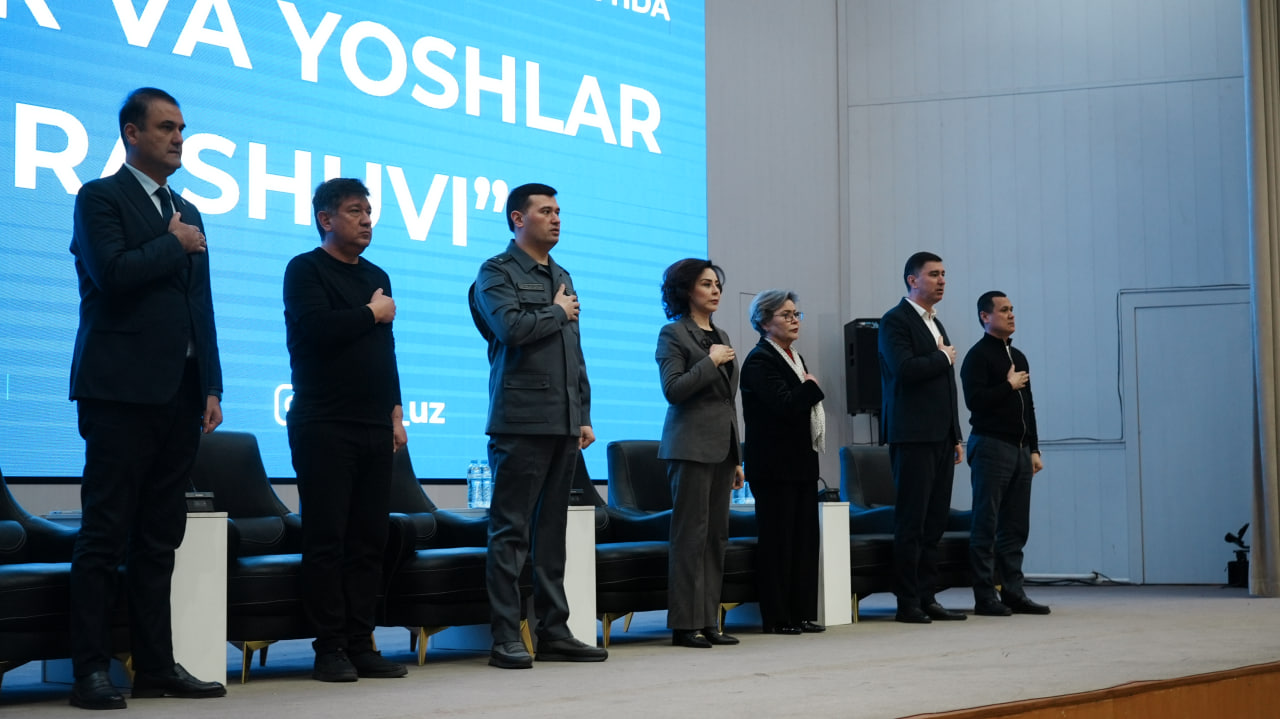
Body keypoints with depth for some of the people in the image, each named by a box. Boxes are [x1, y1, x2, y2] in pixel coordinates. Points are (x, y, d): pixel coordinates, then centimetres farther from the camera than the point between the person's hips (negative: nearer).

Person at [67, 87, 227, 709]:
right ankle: (91, 671, -2)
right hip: (122, 393, -7)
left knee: (159, 540, 9)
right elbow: (114, 272, -18)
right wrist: (174, 245, -4)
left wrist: (212, 388, 11)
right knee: (104, 536, -5)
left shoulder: (187, 213, 21)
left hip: (178, 395, 7)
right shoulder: (100, 198, -1)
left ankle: (157, 667, 14)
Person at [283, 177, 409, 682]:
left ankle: (360, 644, 9)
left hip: (374, 428, 7)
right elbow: (317, 327, -20)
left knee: (369, 540, 5)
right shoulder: (306, 270, -3)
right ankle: (330, 648, -1)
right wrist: (372, 314, -6)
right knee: (326, 539, -5)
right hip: (324, 427, -6)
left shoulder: (376, 277, 18)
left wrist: (395, 413, 14)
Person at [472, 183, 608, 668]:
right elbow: (510, 327, -20)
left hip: (564, 423, 7)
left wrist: (584, 417, 17)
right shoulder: (498, 272, -1)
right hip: (521, 422, -7)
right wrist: (557, 313, -3)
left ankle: (554, 631, 13)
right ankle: (506, 638, -5)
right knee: (511, 531, -6)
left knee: (552, 529, 9)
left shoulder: (562, 277, 21)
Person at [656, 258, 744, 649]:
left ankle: (709, 621, 10)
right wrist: (710, 362, -12)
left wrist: (737, 458, 18)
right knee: (691, 534, -8)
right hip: (692, 446, -7)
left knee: (716, 535, 6)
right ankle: (684, 624, -5)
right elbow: (673, 390, -14)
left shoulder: (720, 336, 19)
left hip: (721, 447, 7)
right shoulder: (674, 334, -3)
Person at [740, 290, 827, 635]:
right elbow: (784, 405, -22)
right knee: (778, 540, -5)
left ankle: (802, 613, 13)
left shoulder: (794, 358, 18)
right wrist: (811, 386, -6)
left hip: (801, 463, 9)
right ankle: (777, 617, 0)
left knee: (806, 538, 8)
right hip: (775, 464, -9)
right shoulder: (760, 360, -10)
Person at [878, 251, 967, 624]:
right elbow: (905, 368, -22)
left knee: (935, 519, 7)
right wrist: (944, 358, -6)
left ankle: (927, 598, 12)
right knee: (912, 520, -6)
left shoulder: (936, 324, 21)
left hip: (940, 436, 8)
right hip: (912, 436, -8)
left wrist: (956, 437, 18)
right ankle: (907, 603, -3)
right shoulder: (895, 321, -6)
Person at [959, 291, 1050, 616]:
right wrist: (1009, 385, -9)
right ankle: (985, 597, -4)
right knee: (986, 526, -6)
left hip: (1019, 450, 8)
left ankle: (1013, 592, 12)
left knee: (1015, 527, 8)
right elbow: (975, 400, -18)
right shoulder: (978, 355, -6)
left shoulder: (1018, 357, 19)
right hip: (990, 446, -8)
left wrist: (1034, 449, 16)